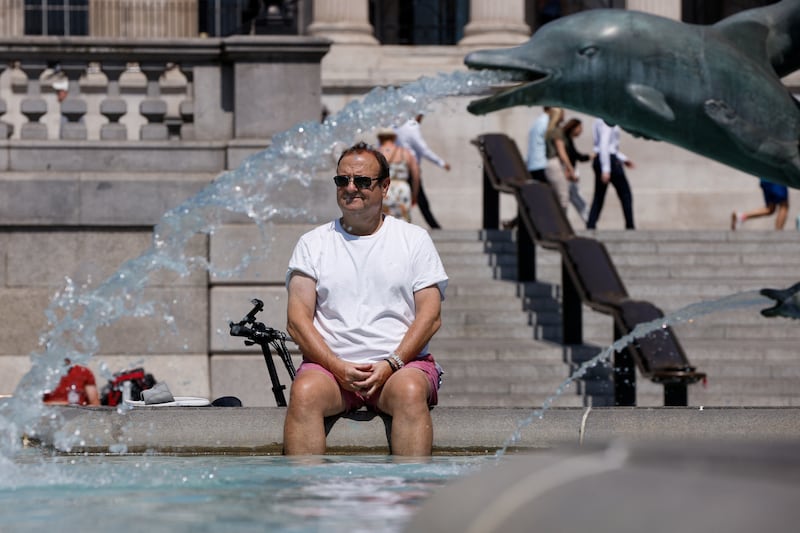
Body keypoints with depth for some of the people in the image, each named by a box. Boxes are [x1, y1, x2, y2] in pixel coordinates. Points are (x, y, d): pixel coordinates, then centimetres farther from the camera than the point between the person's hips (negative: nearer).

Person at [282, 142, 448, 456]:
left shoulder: (414, 239, 13)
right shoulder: (314, 243, 14)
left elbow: (430, 315, 4)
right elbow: (297, 319, 5)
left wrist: (391, 364, -11)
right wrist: (338, 367, -11)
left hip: (402, 362, -1)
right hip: (330, 364, 1)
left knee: (410, 391, -35)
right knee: (304, 392, -32)